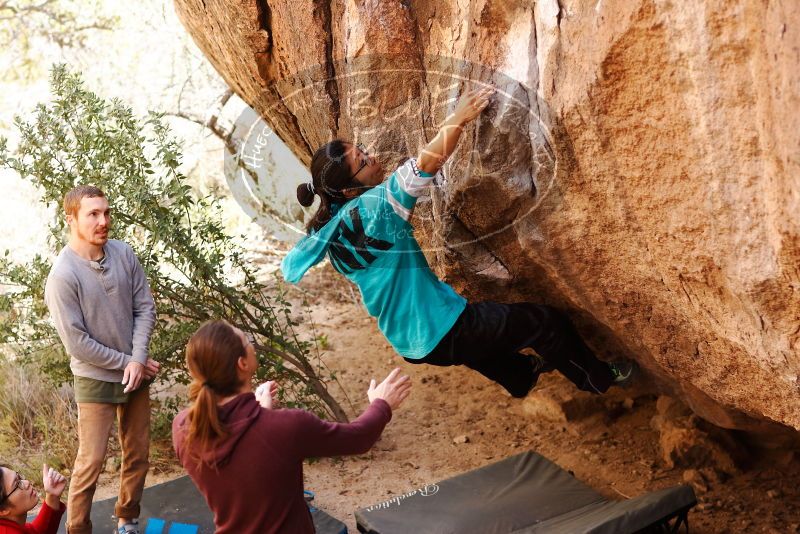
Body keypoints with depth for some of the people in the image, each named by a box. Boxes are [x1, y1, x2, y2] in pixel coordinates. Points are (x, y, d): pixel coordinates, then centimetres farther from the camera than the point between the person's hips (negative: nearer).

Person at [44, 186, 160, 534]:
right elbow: (77, 343, -19)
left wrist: (137, 360, -13)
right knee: (91, 462, 0)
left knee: (138, 454, 15)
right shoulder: (62, 276, -21)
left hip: (135, 373, 5)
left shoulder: (124, 254, -7)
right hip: (96, 380, -5)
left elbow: (145, 308, -2)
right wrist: (127, 362, -13)